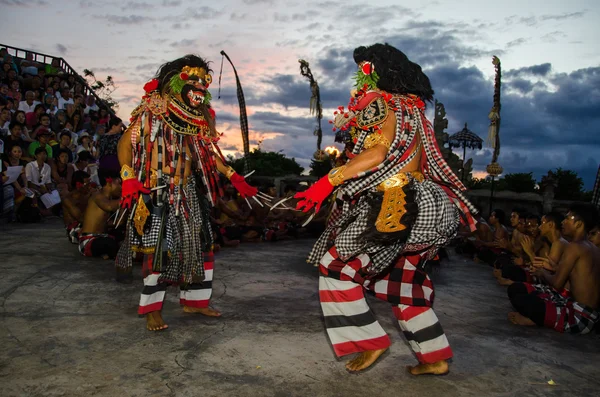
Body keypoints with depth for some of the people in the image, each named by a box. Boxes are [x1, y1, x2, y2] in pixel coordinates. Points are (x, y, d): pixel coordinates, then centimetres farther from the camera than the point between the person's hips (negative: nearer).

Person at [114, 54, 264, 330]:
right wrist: (128, 178, -20)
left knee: (200, 243, 7)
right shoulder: (152, 113, -6)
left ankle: (194, 300, 22)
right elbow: (125, 144, -6)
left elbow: (208, 152, 15)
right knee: (158, 247, -5)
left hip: (187, 192, 6)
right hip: (157, 191, -6)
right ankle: (151, 309, 9)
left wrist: (234, 177, 7)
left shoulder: (198, 118, 9)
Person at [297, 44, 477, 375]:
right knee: (402, 281, 17)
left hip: (396, 207, -10)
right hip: (415, 207, 10)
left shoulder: (386, 105, -8)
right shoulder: (411, 108, 20)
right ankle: (435, 357, 22)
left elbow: (377, 154, -24)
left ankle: (370, 342, 4)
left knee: (337, 265, -1)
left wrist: (329, 181, -26)